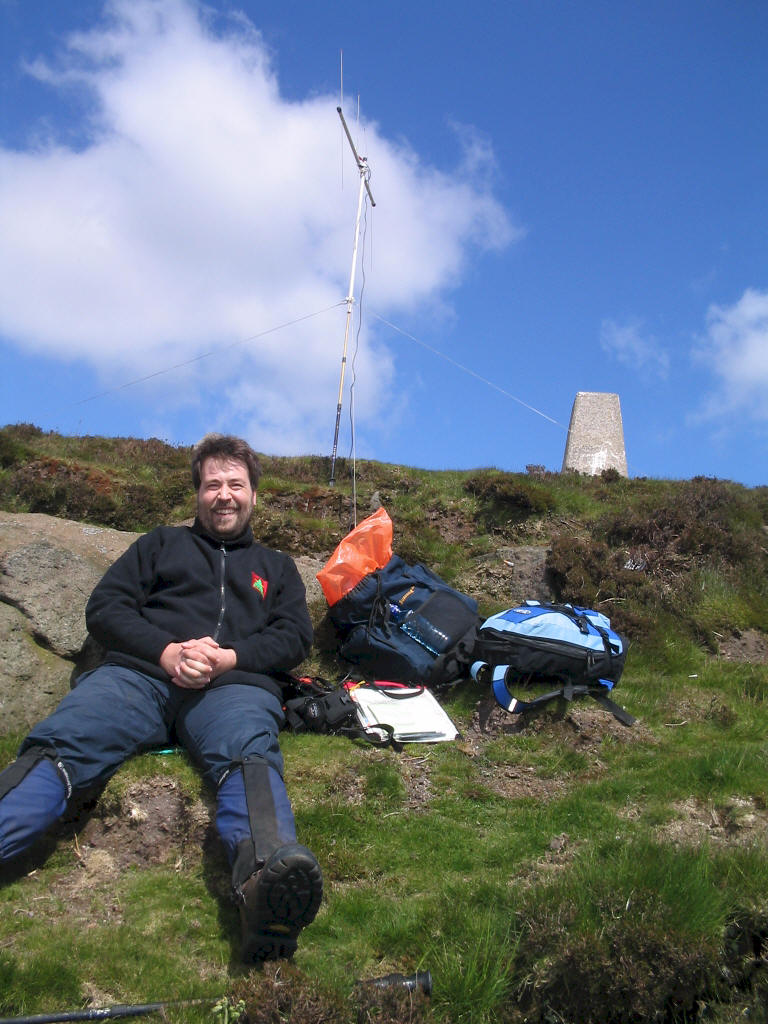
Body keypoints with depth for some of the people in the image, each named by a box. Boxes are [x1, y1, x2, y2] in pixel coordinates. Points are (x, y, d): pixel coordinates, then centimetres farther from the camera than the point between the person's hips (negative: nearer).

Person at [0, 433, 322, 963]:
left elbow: (295, 636, 16)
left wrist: (231, 657, -6)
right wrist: (165, 651, -3)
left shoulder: (276, 566, 33)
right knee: (59, 744, -31)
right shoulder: (163, 543, 32)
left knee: (249, 757, -38)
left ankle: (268, 877, -69)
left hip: (234, 685, -1)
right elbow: (104, 607, 18)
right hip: (142, 672, 1)